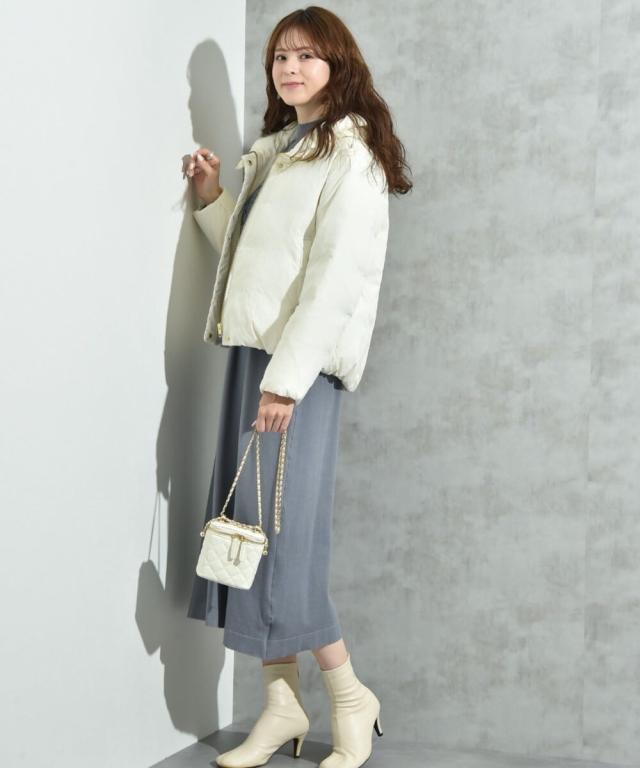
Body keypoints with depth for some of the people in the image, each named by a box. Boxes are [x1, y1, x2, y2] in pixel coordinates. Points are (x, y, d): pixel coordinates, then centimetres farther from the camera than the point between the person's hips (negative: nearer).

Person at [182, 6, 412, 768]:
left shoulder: (350, 156, -5)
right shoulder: (273, 151, 20)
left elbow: (336, 274, -15)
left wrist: (287, 377, -20)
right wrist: (213, 198, 9)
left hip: (300, 361, -8)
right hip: (250, 350, 8)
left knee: (281, 530, -7)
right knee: (248, 526, 4)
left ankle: (350, 696, 9)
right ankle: (280, 703, 12)